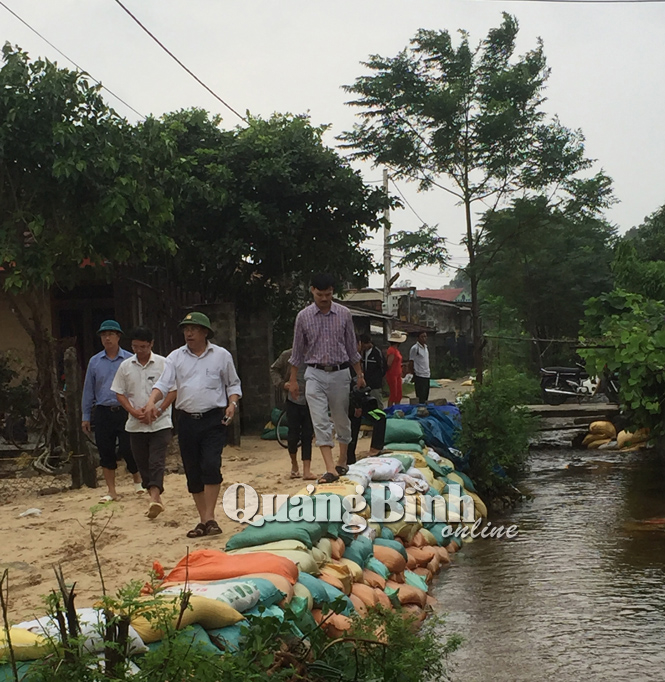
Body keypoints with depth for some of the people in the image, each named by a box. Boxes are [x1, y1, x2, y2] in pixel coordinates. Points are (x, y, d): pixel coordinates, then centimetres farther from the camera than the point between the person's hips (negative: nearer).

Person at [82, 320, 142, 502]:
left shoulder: (129, 360, 0)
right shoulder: (94, 362, 8)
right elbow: (88, 389, 11)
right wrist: (85, 416, 9)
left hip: (125, 411, -3)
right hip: (103, 412, 3)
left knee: (127, 449, -6)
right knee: (106, 452, 5)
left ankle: (137, 479, 22)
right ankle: (112, 491, 17)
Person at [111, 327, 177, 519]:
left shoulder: (163, 363, -3)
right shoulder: (125, 366, 6)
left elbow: (173, 389, -2)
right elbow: (119, 393, 8)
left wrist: (158, 410, -12)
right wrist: (133, 411, -8)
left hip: (160, 422, -4)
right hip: (136, 424, 4)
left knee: (156, 461, -13)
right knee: (142, 463, 8)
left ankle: (155, 498, -20)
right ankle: (155, 499, 18)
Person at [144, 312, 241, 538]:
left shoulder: (221, 355, 4)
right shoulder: (176, 357, 7)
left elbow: (233, 384, 11)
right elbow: (163, 383, -3)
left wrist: (232, 404, -7)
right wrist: (152, 401, -21)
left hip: (214, 419, -3)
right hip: (187, 420, 3)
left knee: (211, 465, -17)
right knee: (192, 472, 6)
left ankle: (210, 517, -9)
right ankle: (203, 520, 17)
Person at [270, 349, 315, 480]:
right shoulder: (287, 356, -4)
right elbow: (274, 369, 10)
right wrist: (281, 383, -5)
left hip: (309, 402, 0)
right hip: (293, 401, 0)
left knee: (308, 436, 0)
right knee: (293, 434, 2)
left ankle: (306, 470, 3)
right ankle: (294, 465, 27)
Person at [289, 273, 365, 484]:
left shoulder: (344, 314, 0)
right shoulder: (303, 317, -1)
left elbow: (351, 347, 9)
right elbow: (297, 351, 7)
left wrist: (360, 374, 9)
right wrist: (293, 379, 7)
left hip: (340, 373, 1)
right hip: (315, 374, -1)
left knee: (341, 419, 10)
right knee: (320, 422, -11)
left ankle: (342, 461, 28)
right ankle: (330, 469, -15)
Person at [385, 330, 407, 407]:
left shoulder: (396, 350, 13)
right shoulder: (391, 350, -18)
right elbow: (389, 364, -19)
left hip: (397, 375, 9)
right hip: (392, 375, -9)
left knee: (399, 395, 13)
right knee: (393, 395, -5)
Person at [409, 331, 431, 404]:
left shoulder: (426, 347, 13)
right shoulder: (414, 348, -11)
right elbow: (411, 363, -9)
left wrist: (428, 371, 16)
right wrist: (413, 374, -9)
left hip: (427, 375, 8)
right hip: (419, 376, -8)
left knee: (426, 397, 12)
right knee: (420, 398, -6)